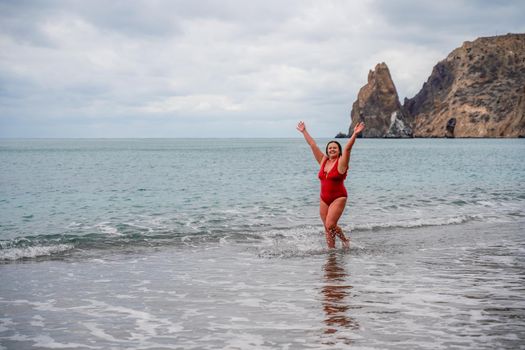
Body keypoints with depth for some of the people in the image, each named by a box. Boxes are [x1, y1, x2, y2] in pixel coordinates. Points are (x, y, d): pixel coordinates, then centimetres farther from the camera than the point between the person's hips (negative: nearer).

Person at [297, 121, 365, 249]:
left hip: (338, 198, -6)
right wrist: (304, 132, 14)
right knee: (327, 228, 4)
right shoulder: (323, 161, 8)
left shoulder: (341, 162, -7)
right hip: (324, 199, 6)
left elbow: (347, 148, -21)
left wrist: (355, 134, -33)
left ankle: (345, 240, 10)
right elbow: (312, 145, 11)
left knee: (330, 225, -14)